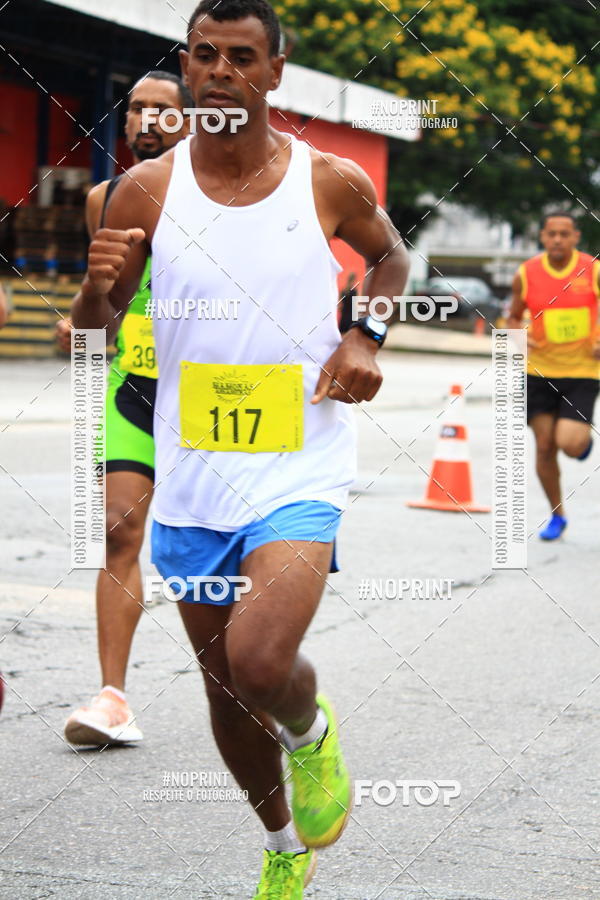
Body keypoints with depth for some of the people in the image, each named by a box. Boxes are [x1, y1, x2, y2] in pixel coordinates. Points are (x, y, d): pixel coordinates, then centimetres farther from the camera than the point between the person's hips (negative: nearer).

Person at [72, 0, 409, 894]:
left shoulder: (333, 182, -5)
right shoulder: (147, 190, -2)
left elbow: (392, 256, 17)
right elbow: (88, 338, 4)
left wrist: (365, 337, -2)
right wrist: (97, 286, -19)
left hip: (299, 469, -3)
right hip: (192, 476, 3)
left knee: (260, 664, -24)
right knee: (225, 686, 14)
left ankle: (310, 731, 13)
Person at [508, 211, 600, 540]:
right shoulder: (526, 275, -3)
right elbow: (514, 318, 10)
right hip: (540, 370, 2)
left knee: (569, 443, -16)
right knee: (544, 446, 2)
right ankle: (557, 516, 21)